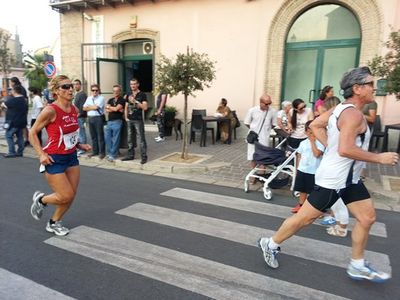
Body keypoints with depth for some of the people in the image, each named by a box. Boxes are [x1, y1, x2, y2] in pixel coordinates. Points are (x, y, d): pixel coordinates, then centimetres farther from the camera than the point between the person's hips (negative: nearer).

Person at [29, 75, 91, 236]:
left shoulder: (75, 110, 2)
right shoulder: (50, 110, -18)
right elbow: (32, 133, -10)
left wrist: (79, 145, 6)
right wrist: (41, 154, -19)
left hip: (71, 157, 7)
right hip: (54, 159, -7)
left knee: (71, 195, 9)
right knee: (66, 196, -4)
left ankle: (54, 223, 31)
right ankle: (40, 199, 28)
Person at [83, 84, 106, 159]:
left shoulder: (101, 98, -4)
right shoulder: (89, 98, 16)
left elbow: (96, 107, -16)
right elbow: (84, 108, 11)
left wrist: (89, 107, 1)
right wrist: (93, 107, -3)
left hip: (98, 118, -6)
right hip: (90, 118, 6)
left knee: (100, 136, -3)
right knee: (93, 136, 11)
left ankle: (102, 152, 2)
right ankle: (95, 151, 19)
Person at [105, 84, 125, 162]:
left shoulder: (122, 100, -2)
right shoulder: (110, 100, 18)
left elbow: (116, 108, -14)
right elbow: (107, 110, 4)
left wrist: (109, 107, 4)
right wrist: (116, 109, -7)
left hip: (117, 121, -7)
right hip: (109, 121, 7)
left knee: (115, 139, -3)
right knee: (107, 138, 9)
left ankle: (113, 155, 4)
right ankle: (109, 153, 21)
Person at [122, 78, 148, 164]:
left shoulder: (142, 95, -3)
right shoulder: (128, 95, 13)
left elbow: (145, 107, -12)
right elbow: (126, 107, 18)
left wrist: (135, 101, -17)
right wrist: (126, 117, 8)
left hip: (138, 120, -6)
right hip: (129, 120, 6)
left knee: (141, 139, -5)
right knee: (130, 139, 11)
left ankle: (144, 157, -2)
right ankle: (130, 155, 21)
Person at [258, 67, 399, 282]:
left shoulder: (341, 108, 6)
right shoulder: (353, 114, -21)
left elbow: (315, 125, 14)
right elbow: (345, 150, -30)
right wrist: (379, 158, -20)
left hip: (348, 177, 10)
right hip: (333, 178, -10)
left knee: (367, 217, 14)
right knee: (305, 217, 3)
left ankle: (357, 266, 27)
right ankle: (271, 244, 21)